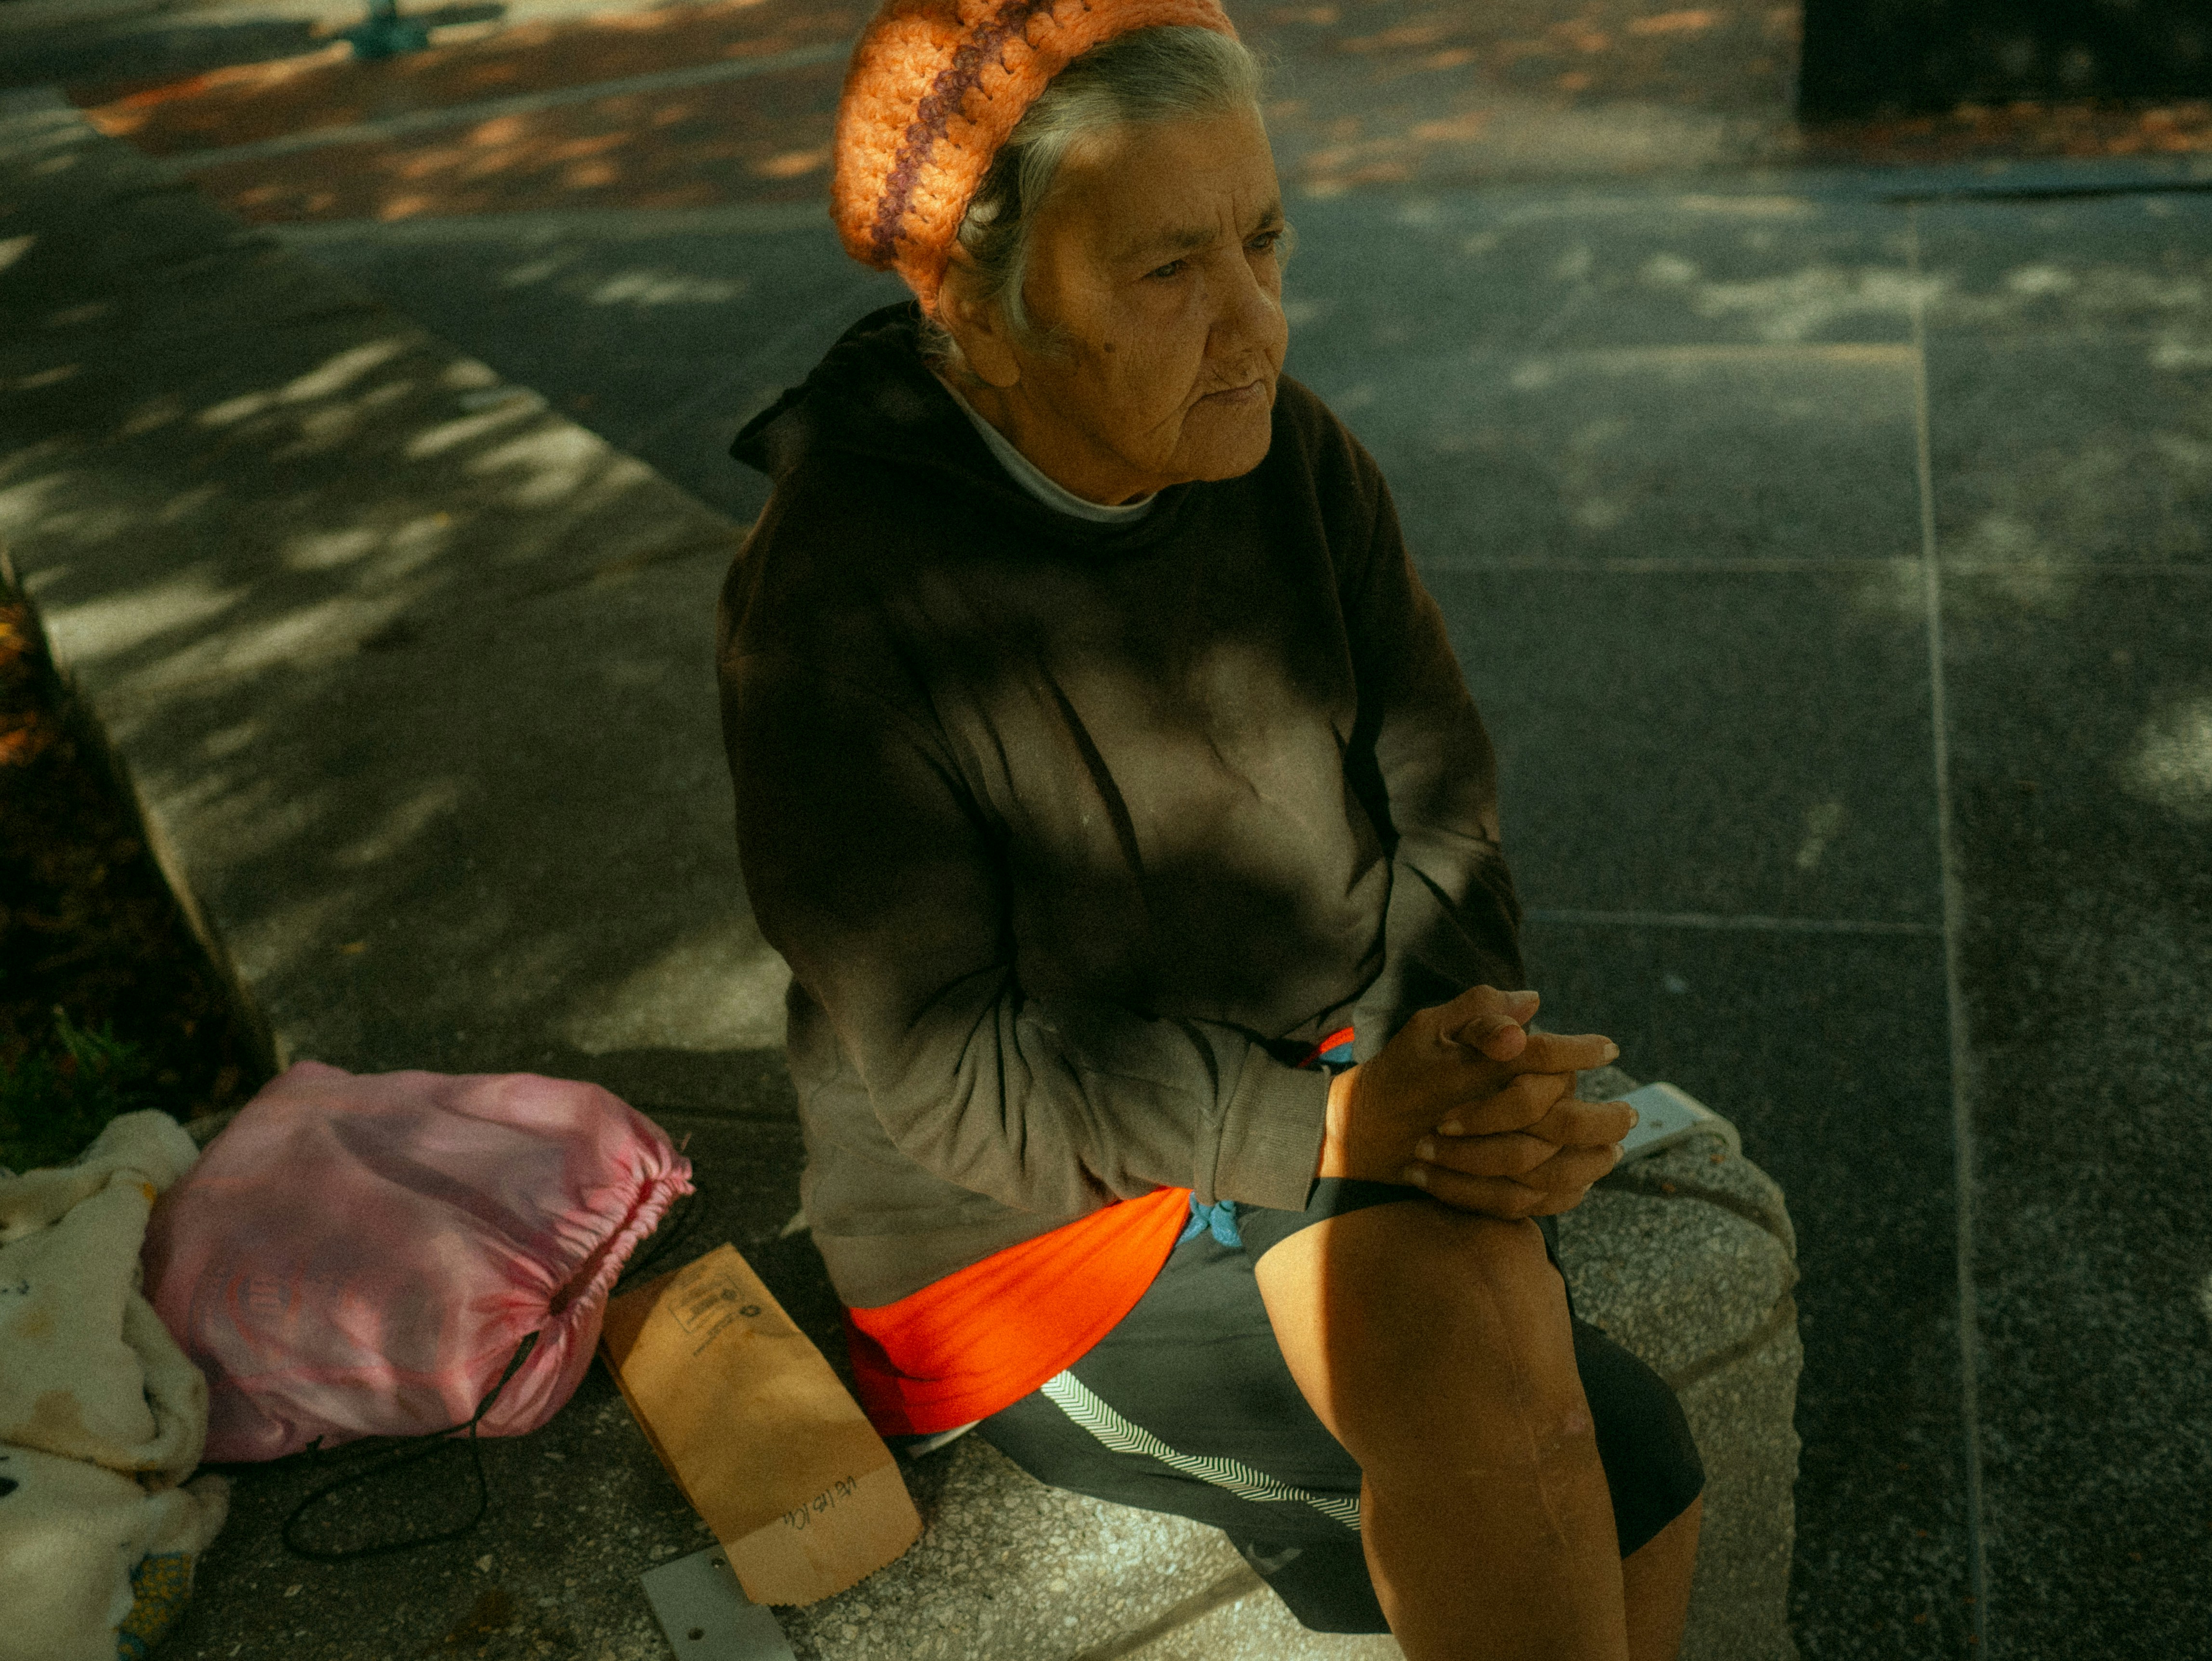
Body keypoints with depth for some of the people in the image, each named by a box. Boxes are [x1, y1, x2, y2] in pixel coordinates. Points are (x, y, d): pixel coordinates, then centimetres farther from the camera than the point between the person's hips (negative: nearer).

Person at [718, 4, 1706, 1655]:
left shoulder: (1292, 457, -6)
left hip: (1333, 1101, 5)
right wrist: (1335, 1130, -28)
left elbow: (1435, 801, 0)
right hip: (1038, 1222, -4)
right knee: (1620, 1467, -19)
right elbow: (953, 1075, -19)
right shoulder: (836, 607, -21)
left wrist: (1459, 1038, -20)